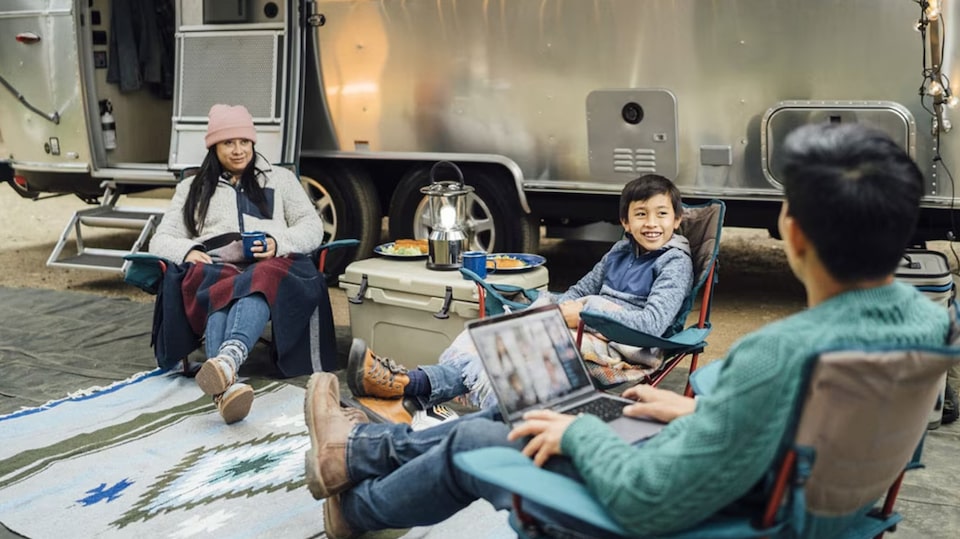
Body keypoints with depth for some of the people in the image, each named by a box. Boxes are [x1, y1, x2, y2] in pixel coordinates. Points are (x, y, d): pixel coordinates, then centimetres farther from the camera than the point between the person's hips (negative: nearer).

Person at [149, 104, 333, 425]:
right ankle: (225, 387, -66)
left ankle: (228, 359, -70)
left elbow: (312, 227, 15)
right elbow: (161, 240, 18)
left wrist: (278, 242, -8)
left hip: (272, 265, 0)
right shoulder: (192, 188, 27)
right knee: (220, 292, -39)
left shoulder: (280, 178, 26)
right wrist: (188, 251, -7)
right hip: (215, 268, 1)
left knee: (259, 280, -40)